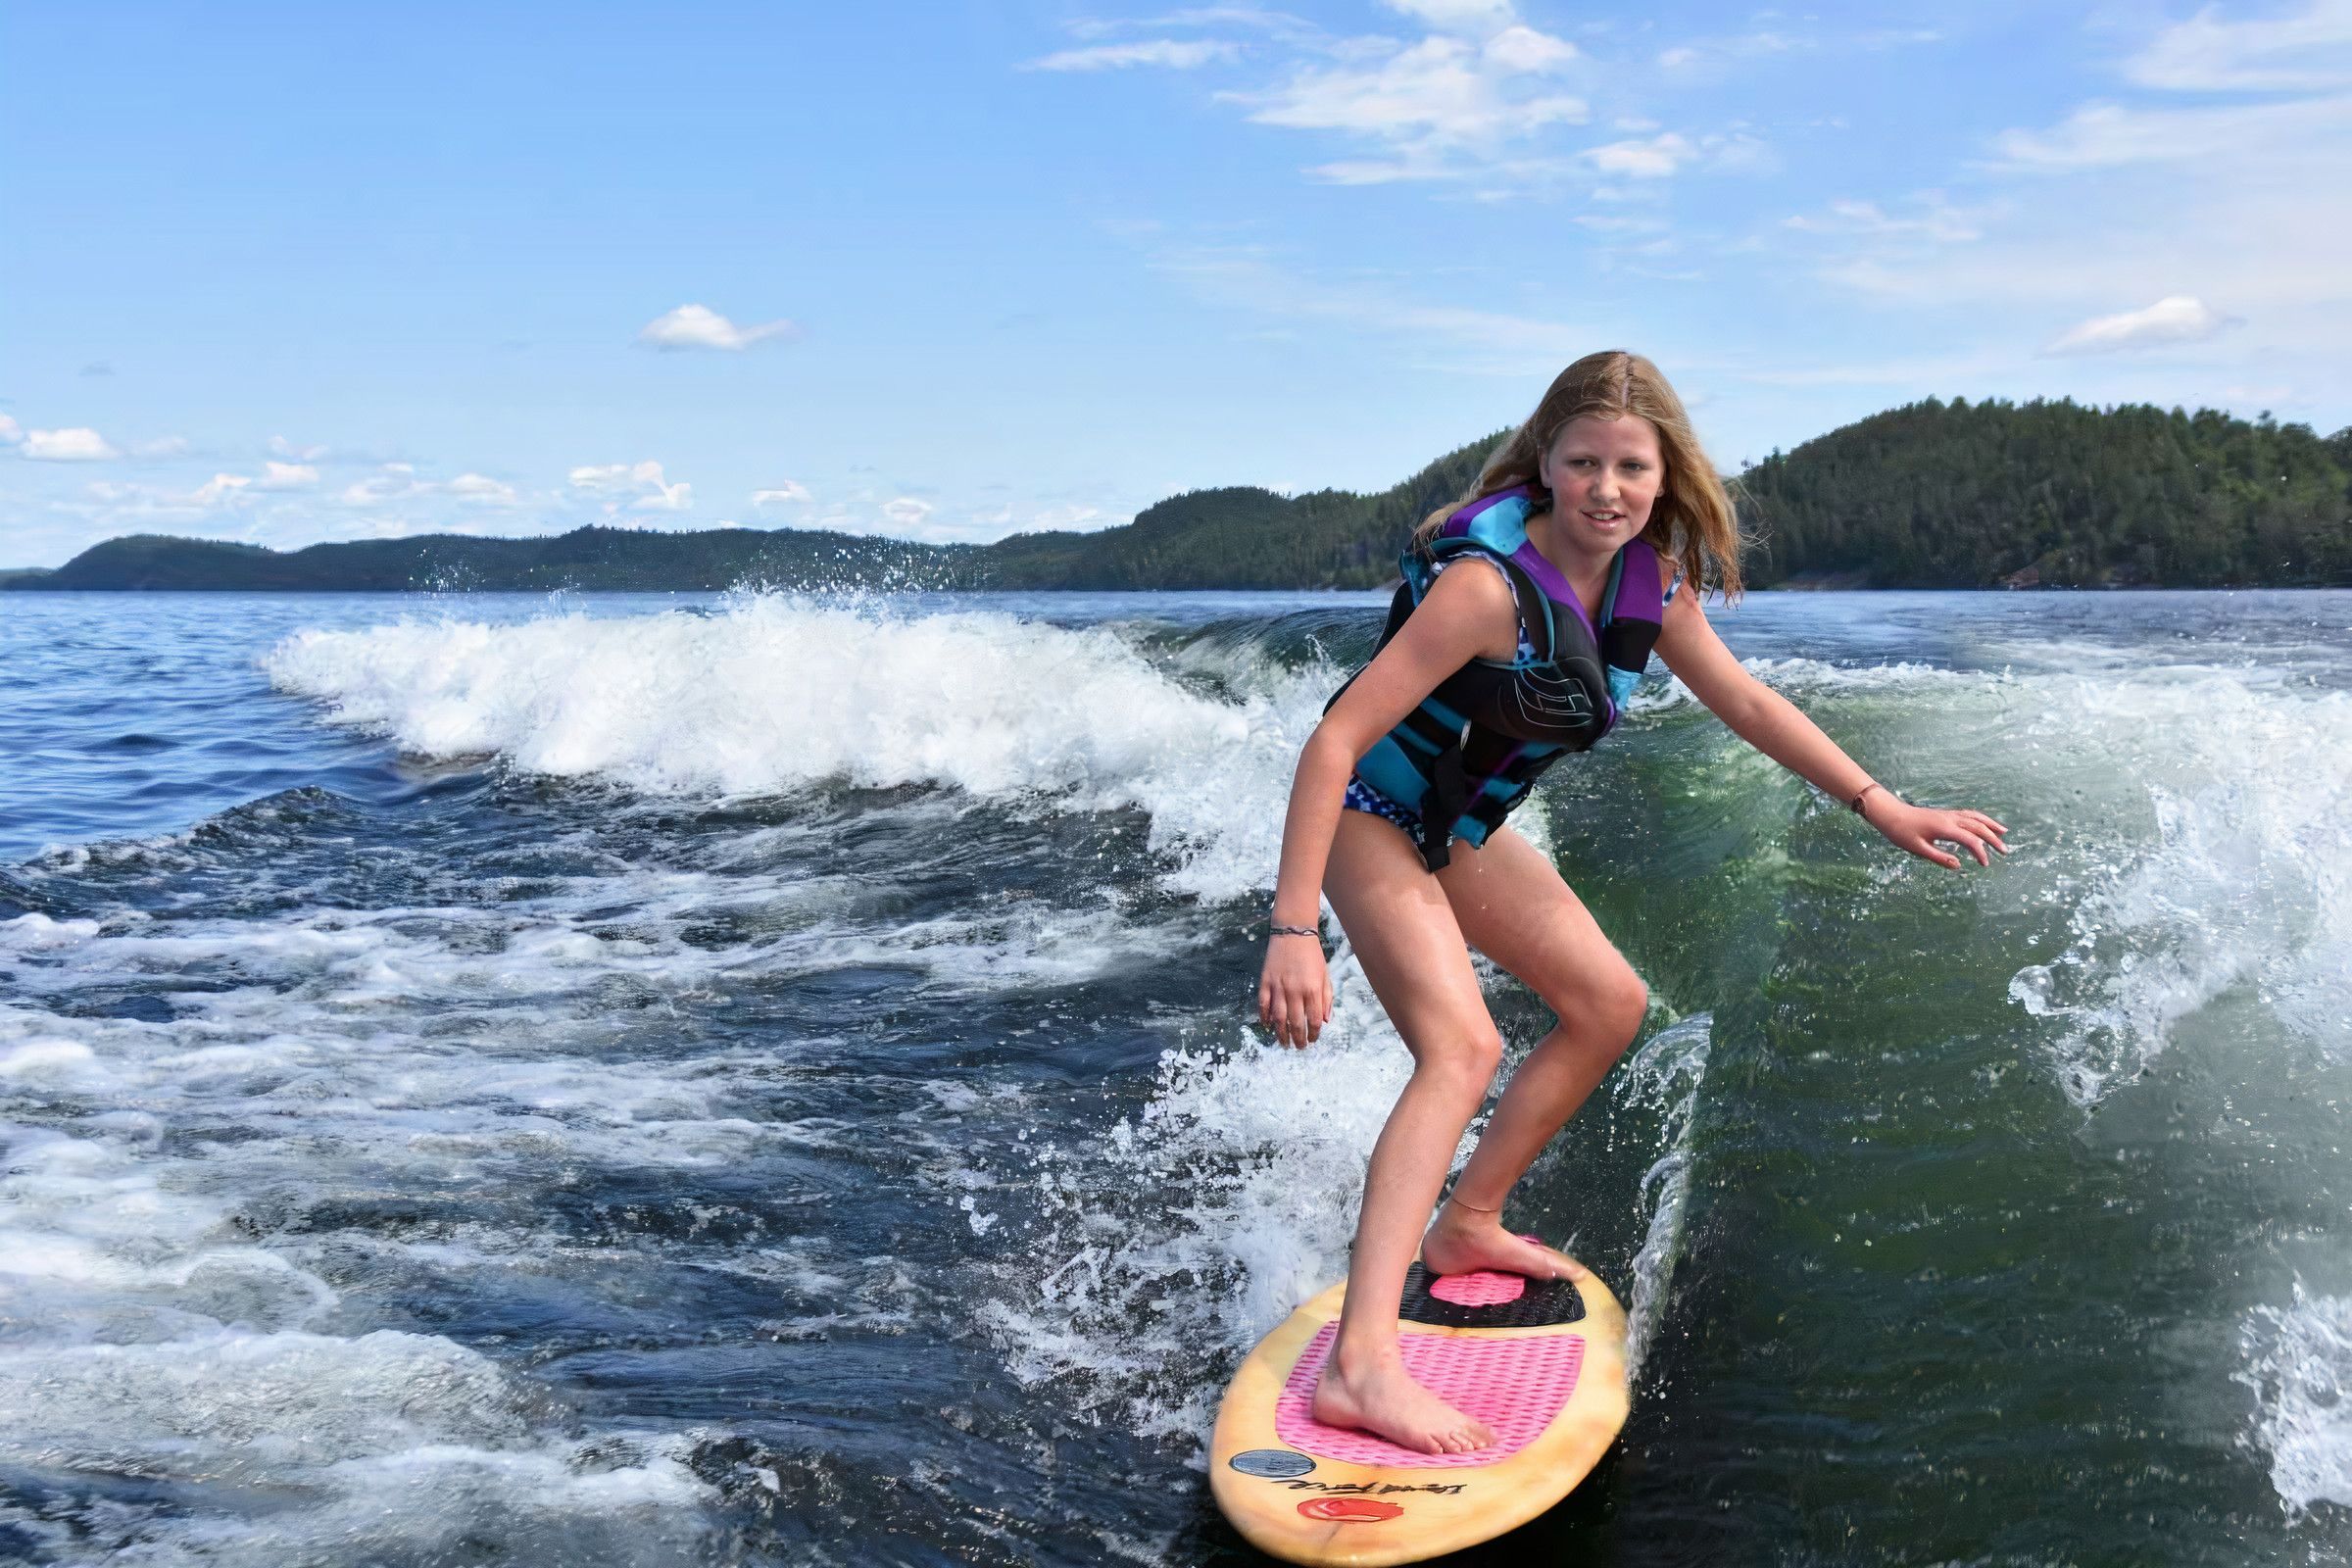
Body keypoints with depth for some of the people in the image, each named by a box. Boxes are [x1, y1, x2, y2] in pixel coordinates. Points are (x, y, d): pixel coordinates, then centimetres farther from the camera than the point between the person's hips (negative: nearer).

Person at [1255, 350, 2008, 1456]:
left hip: (1462, 827, 9)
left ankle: (1466, 1227, 24)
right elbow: (1337, 741, -33)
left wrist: (1879, 804, 6)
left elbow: (1743, 701, 7)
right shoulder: (1490, 583, -31)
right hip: (1369, 814, -8)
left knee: (1609, 1006, 13)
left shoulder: (1649, 579, -8)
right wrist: (1295, 929, -38)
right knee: (1463, 1046, -26)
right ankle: (1362, 1365, -34)